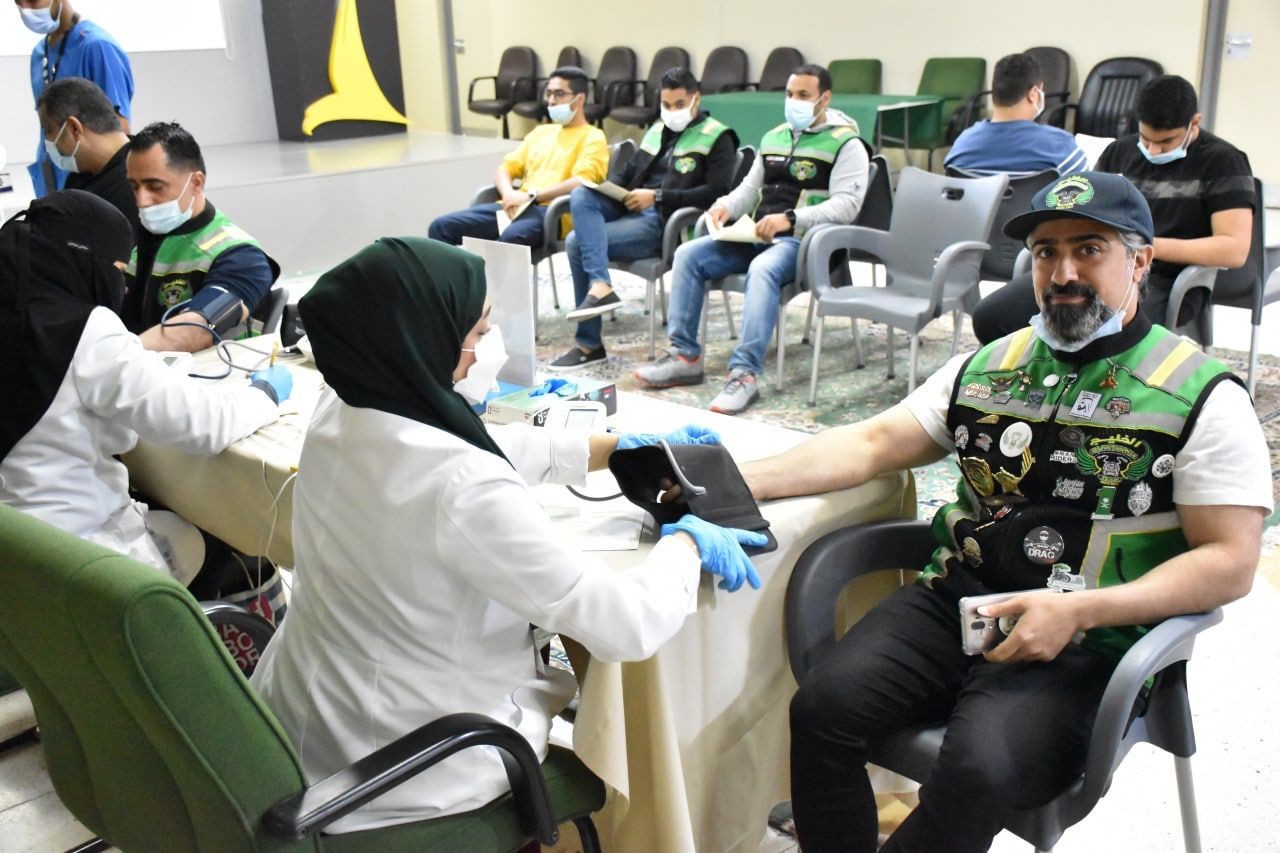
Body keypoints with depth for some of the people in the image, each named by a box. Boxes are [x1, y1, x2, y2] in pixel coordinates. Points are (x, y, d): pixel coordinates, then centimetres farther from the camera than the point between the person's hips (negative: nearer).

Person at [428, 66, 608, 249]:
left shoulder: (592, 138, 6)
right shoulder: (540, 131, 27)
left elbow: (580, 182, -11)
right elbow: (505, 169, 21)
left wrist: (531, 196, -15)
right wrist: (509, 195, -3)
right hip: (517, 207, 7)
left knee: (511, 237, -40)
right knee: (442, 226, -10)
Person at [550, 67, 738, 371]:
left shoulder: (717, 138, 0)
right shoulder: (656, 130, 22)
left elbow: (716, 192, -12)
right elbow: (630, 174, 27)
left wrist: (658, 196, -16)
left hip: (666, 222, -7)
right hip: (631, 208, 7)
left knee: (578, 242, -21)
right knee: (581, 195, -23)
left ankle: (589, 343, -17)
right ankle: (600, 285, -34)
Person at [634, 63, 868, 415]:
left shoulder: (845, 144, -2)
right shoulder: (774, 137, 19)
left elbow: (846, 205, -14)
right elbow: (750, 187, 23)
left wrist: (790, 219, -26)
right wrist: (726, 205, -1)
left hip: (803, 240, -7)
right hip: (757, 235, 7)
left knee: (762, 269, -38)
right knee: (688, 254, -10)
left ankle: (744, 373, -39)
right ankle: (685, 356, -9)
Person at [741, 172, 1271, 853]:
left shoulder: (1201, 396, 1)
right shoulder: (988, 366, 14)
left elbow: (1230, 563, -4)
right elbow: (869, 445, 8)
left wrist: (1078, 611, -18)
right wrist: (735, 482, -7)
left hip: (1087, 643, -3)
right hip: (956, 600, 4)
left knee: (978, 769, -30)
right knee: (823, 707, -21)